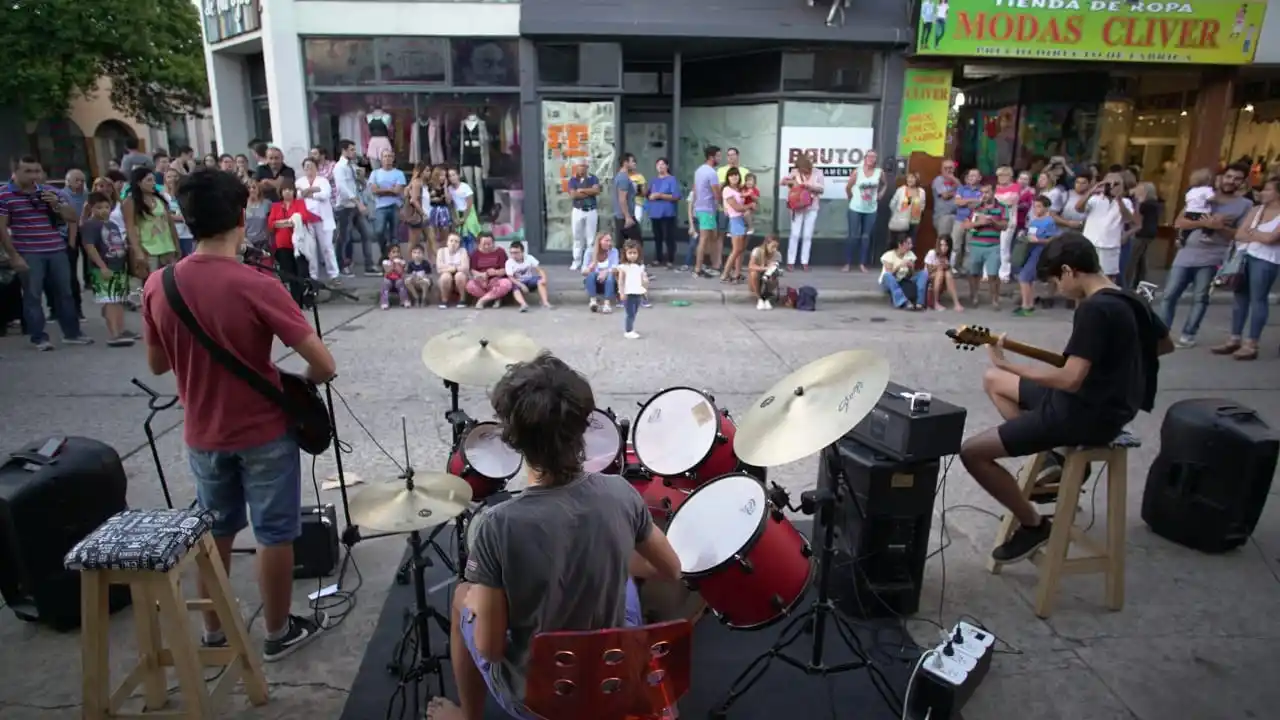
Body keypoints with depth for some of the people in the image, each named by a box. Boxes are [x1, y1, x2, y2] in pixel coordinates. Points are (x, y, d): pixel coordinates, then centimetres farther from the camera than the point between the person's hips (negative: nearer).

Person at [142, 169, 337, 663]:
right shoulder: (257, 287, -22)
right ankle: (278, 633, 27)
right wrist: (299, 383, -2)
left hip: (202, 433, 5)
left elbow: (157, 365, 7)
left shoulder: (158, 286, -7)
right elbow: (324, 365, -23)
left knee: (215, 531, 22)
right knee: (274, 534, 12)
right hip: (264, 431, -5)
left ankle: (213, 630, 37)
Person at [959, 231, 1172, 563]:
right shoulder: (1127, 299, 7)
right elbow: (1165, 344, 23)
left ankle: (1033, 524, 3)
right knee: (992, 380, 23)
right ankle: (1056, 454, 19)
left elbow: (1071, 380, -28)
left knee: (972, 452, -12)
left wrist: (1006, 363, -21)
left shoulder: (1093, 309, -24)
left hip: (1088, 415, -10)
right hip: (1102, 401, 10)